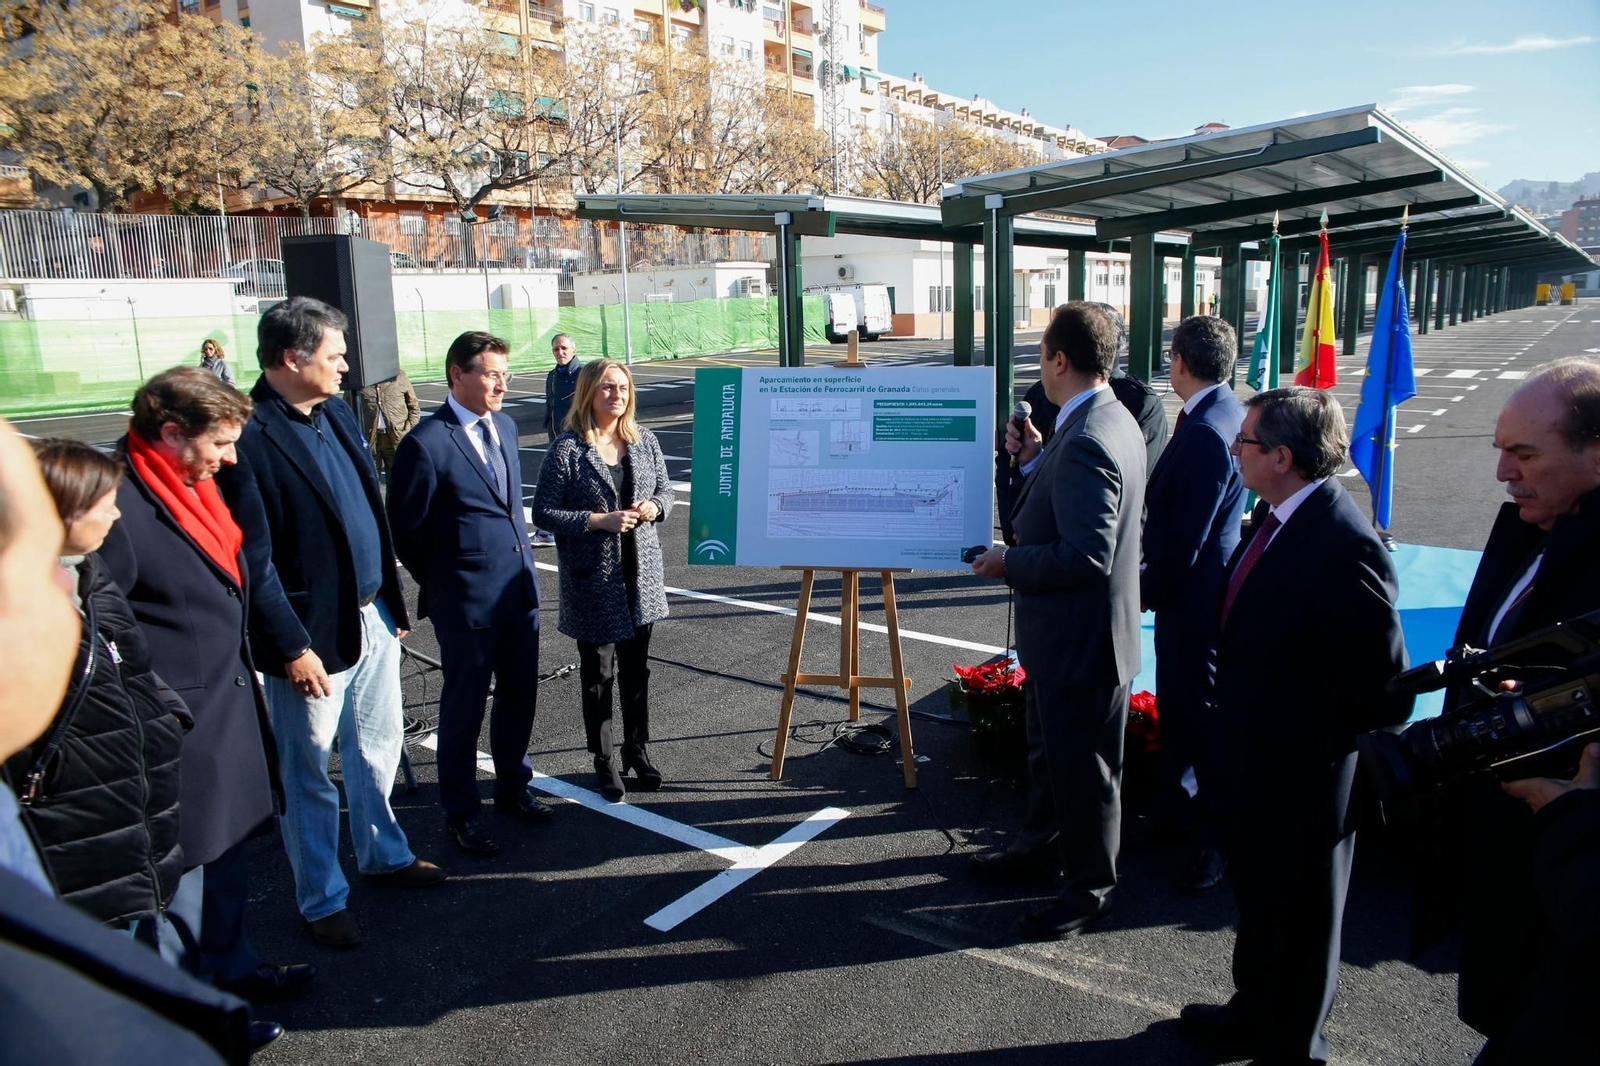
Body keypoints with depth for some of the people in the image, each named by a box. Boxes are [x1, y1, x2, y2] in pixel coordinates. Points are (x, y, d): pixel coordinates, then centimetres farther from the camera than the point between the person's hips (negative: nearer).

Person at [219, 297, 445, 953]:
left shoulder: (337, 412, 6)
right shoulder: (248, 436, -19)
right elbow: (252, 559, -18)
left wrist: (392, 599, 13)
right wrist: (291, 647, -17)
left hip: (372, 617, 8)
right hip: (312, 635, -7)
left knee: (378, 747, 22)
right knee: (308, 776, 11)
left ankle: (383, 854, 43)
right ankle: (322, 901, 27)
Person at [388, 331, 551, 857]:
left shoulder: (505, 425, 8)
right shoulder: (426, 443, -16)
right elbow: (405, 531, -8)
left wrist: (523, 559, 14)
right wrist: (441, 584, 1)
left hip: (520, 588, 7)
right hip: (467, 599, -7)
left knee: (519, 694, 17)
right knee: (465, 705, 8)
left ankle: (512, 785, 38)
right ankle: (460, 813, 25)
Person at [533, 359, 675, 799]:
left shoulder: (644, 440, 4)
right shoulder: (567, 448, -10)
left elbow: (665, 489, 14)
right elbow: (543, 511, -10)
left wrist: (654, 506, -9)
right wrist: (598, 520, -20)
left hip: (641, 573, 4)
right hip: (593, 578, -4)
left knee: (637, 668, 15)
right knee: (598, 672, 8)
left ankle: (637, 750, 32)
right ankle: (604, 760, 24)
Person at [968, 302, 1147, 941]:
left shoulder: (1086, 441, -28)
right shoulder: (1109, 420, 6)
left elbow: (1085, 554, -31)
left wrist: (1010, 564, -18)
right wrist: (1034, 460, 5)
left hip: (1081, 641, -11)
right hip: (1061, 633, 11)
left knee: (1082, 766, 8)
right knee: (1048, 750, 27)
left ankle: (1090, 888, 27)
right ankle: (1038, 845, 47)